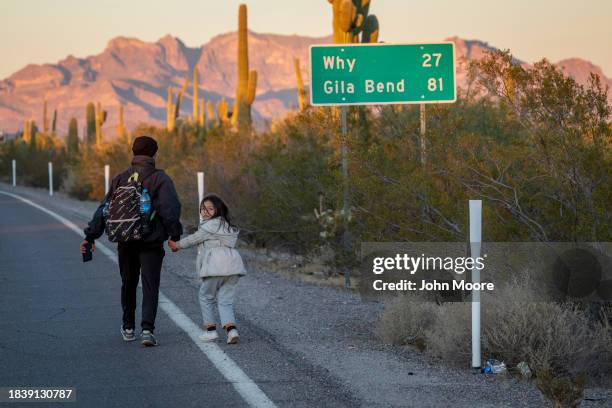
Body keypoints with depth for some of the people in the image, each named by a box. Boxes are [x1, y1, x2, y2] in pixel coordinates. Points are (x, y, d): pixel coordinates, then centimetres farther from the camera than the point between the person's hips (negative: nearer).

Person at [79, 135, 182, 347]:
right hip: (151, 242, -4)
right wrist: (175, 235, -15)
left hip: (126, 242, 4)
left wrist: (91, 236, 5)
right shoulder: (160, 178, -4)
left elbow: (104, 208, 5)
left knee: (128, 284, 19)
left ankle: (128, 328, 28)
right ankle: (147, 328, -18)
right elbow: (170, 208, -17)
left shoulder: (120, 179, 7)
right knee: (150, 286, -3)